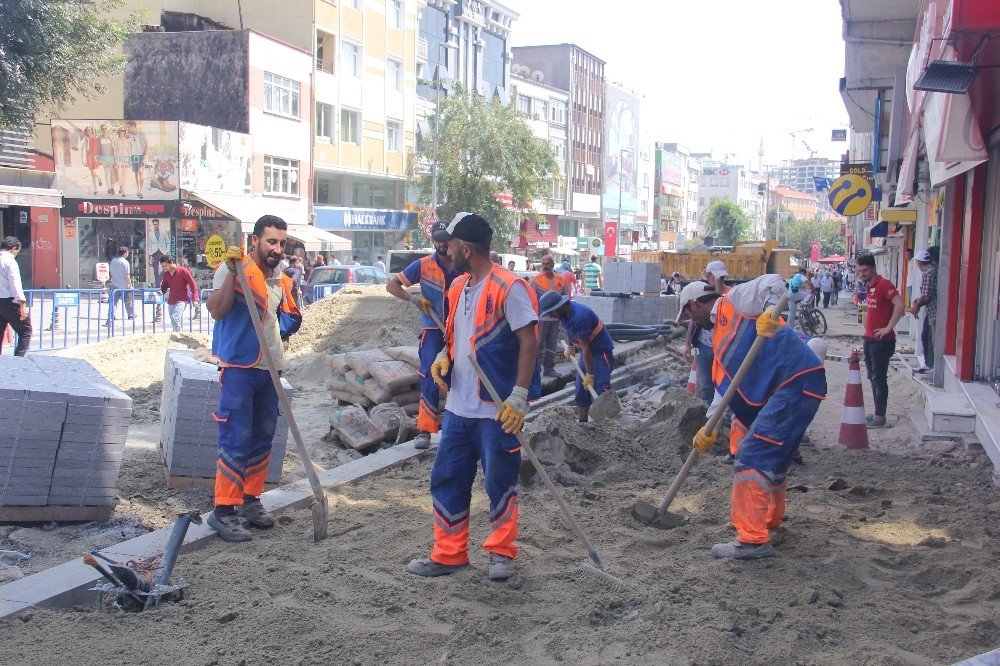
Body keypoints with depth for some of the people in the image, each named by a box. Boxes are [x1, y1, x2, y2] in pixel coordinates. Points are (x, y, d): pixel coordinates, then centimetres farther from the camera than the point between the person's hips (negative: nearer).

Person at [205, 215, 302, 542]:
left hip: (270, 368, 7)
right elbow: (217, 310, -20)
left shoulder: (281, 280, 13)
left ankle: (251, 500, 27)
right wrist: (231, 271, -27)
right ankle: (223, 511, -1)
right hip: (239, 367, -7)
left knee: (263, 438, 13)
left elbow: (292, 318, 24)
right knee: (236, 441, -8)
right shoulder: (234, 268, -7)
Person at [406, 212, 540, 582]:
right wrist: (444, 356, 2)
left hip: (496, 410, -8)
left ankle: (501, 553, 23)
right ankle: (448, 555, 23)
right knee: (446, 481, 11)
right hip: (459, 407, 8)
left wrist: (519, 397, -21)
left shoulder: (509, 287, -14)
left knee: (500, 483, 6)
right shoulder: (458, 287, 11)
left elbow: (528, 343, -16)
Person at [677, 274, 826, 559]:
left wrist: (769, 312, -33)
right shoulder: (720, 334, 25)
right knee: (773, 457, 22)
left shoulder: (735, 301, 0)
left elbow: (773, 282, -15)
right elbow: (724, 386, 22)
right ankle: (770, 519, 39)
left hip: (799, 381, -10)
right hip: (782, 389, 10)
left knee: (753, 457, -12)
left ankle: (754, 539, -12)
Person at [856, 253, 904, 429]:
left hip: (882, 341, -9)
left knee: (879, 379, -4)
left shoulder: (884, 284, -15)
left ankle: (880, 417, 1)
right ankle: (877, 413, 21)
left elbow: (899, 305, -26)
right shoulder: (868, 286, 13)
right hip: (869, 340, 9)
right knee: (873, 378, 13)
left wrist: (888, 328, -23)